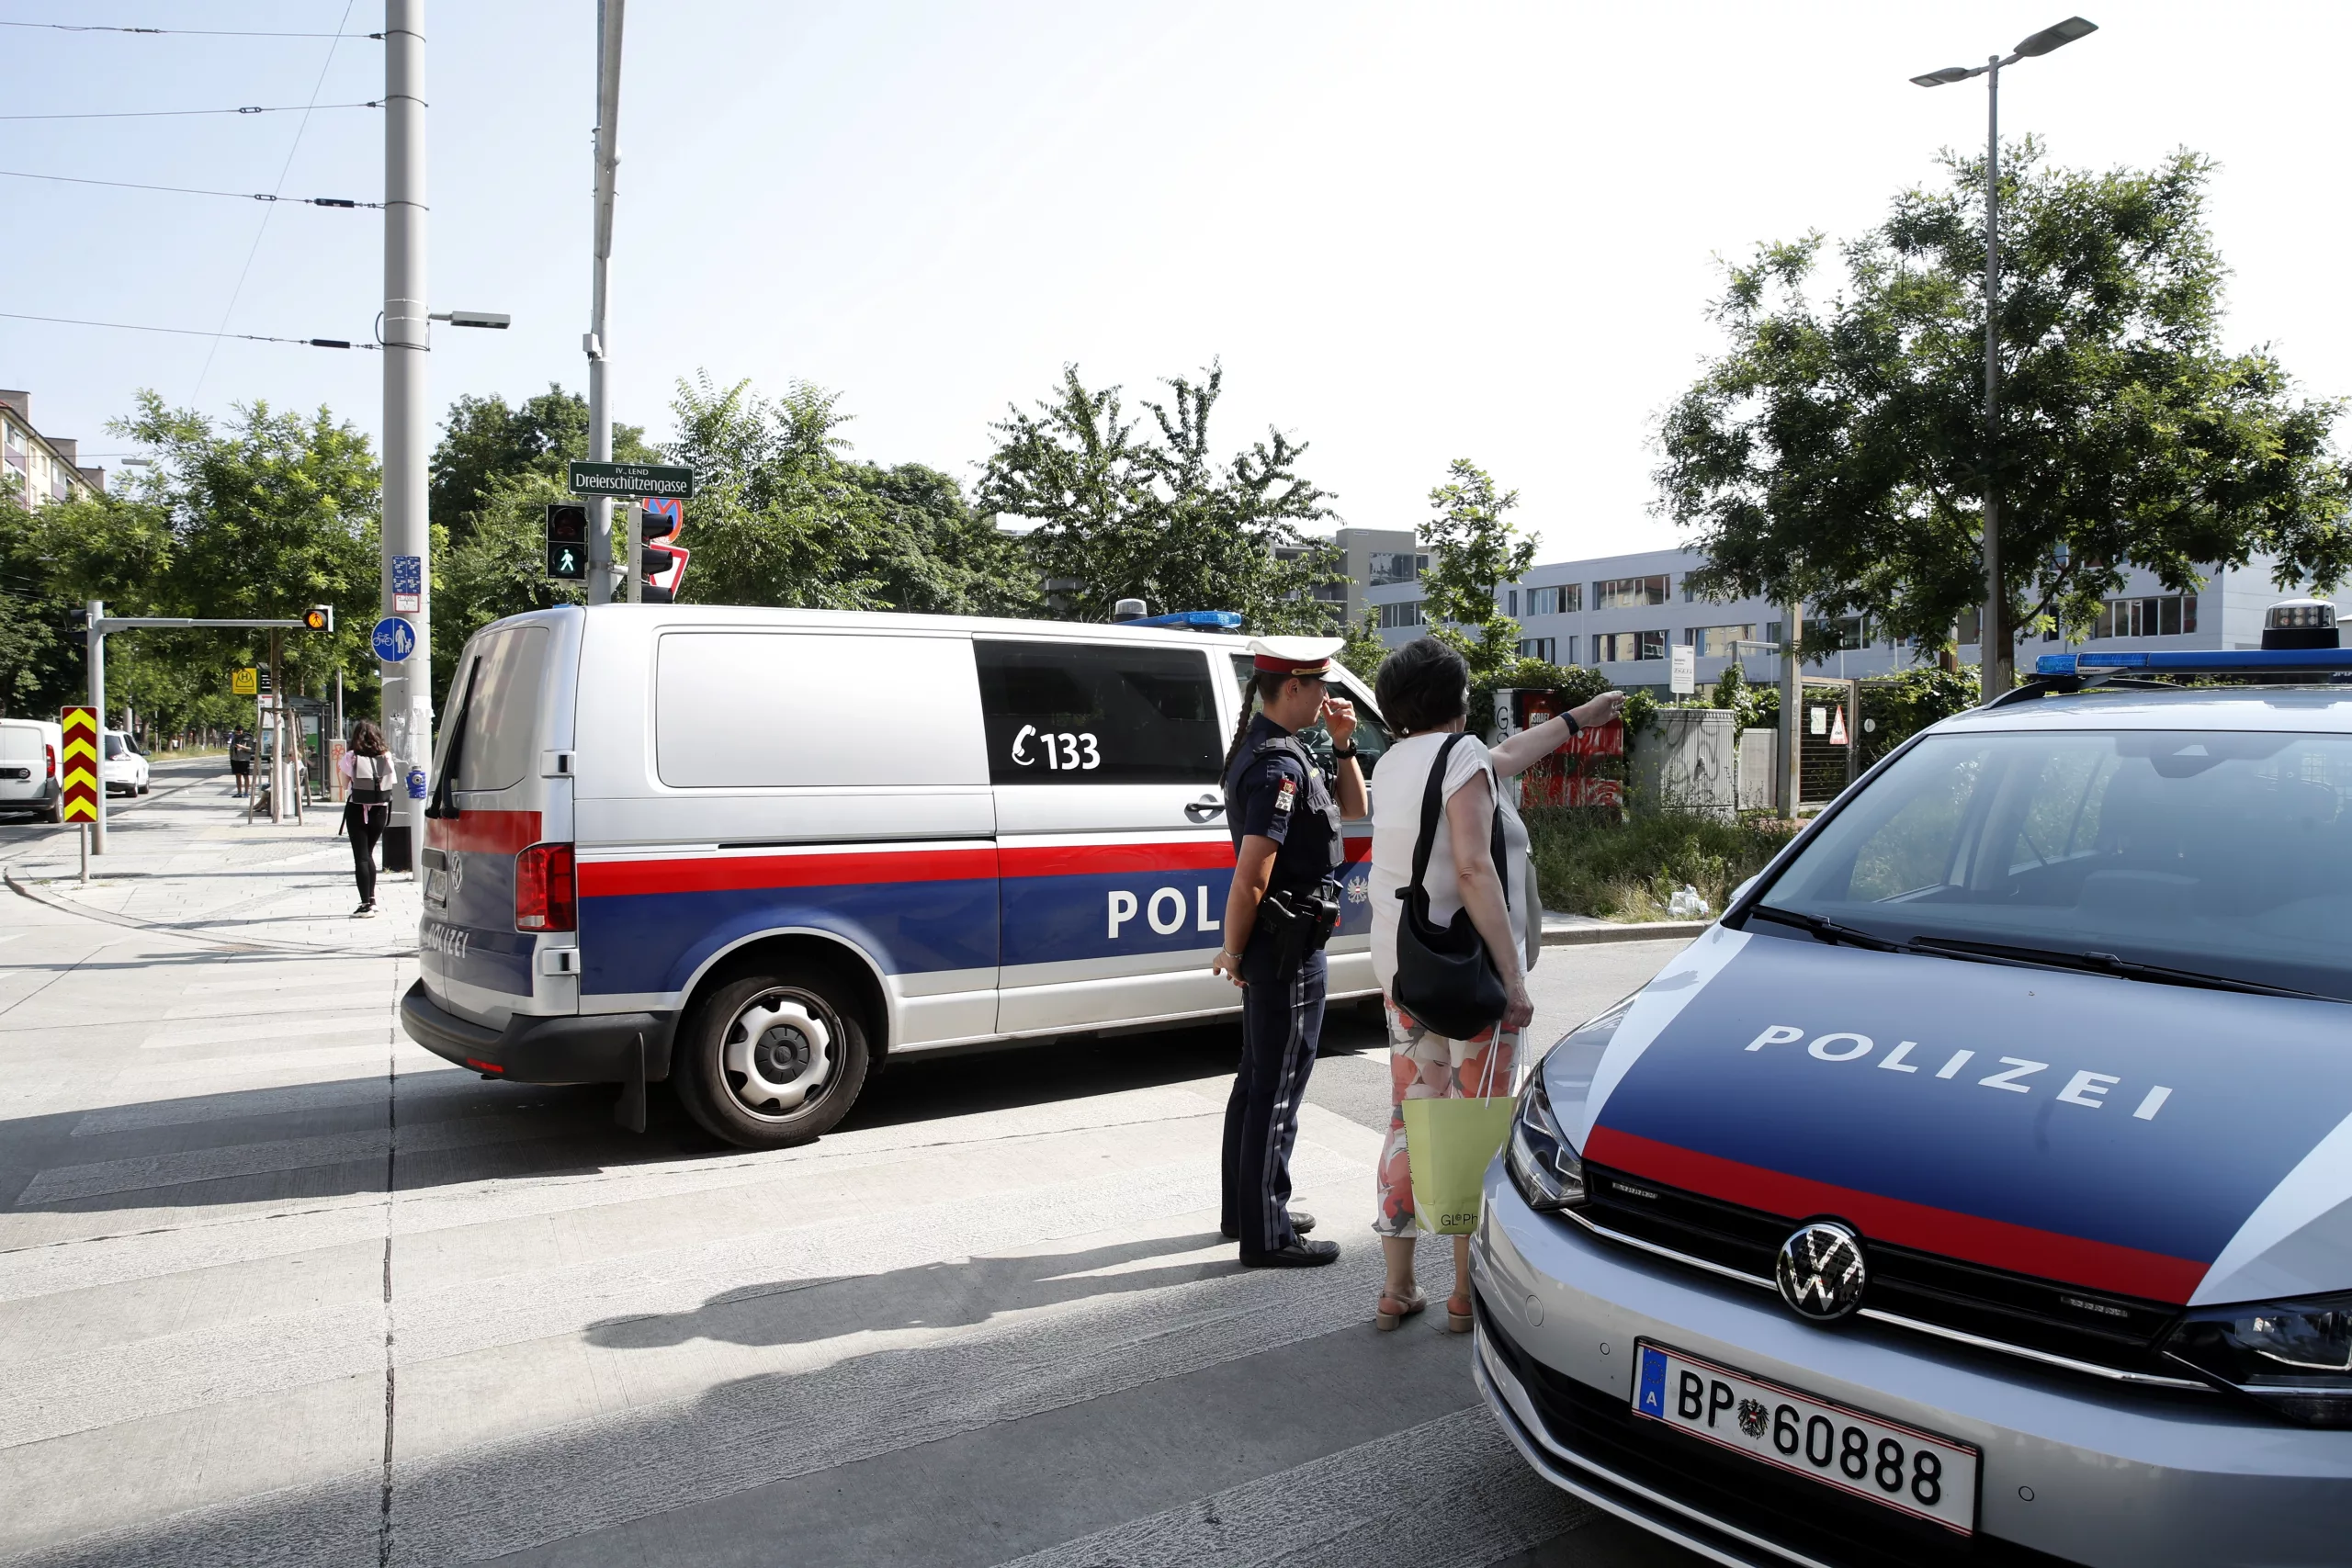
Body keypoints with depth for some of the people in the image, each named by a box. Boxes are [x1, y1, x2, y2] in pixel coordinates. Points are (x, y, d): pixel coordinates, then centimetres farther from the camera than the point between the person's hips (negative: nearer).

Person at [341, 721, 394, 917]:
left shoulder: (351, 757, -7)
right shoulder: (385, 758, 1)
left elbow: (346, 785, -1)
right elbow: (390, 783, 4)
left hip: (357, 810, -3)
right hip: (379, 811, 3)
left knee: (361, 857, -1)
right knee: (368, 854, 20)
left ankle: (366, 904, -5)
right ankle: (372, 899, 22)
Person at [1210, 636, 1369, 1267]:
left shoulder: (1261, 749, 12)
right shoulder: (1281, 765, -21)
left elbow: (1352, 809, 19)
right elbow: (1250, 877, -25)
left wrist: (1343, 745, 5)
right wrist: (1232, 955, -14)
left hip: (1273, 947, 11)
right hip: (1288, 950, -11)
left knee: (1257, 1081, 18)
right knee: (1277, 1091, -1)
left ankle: (1247, 1210, 32)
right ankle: (1266, 1236, 9)